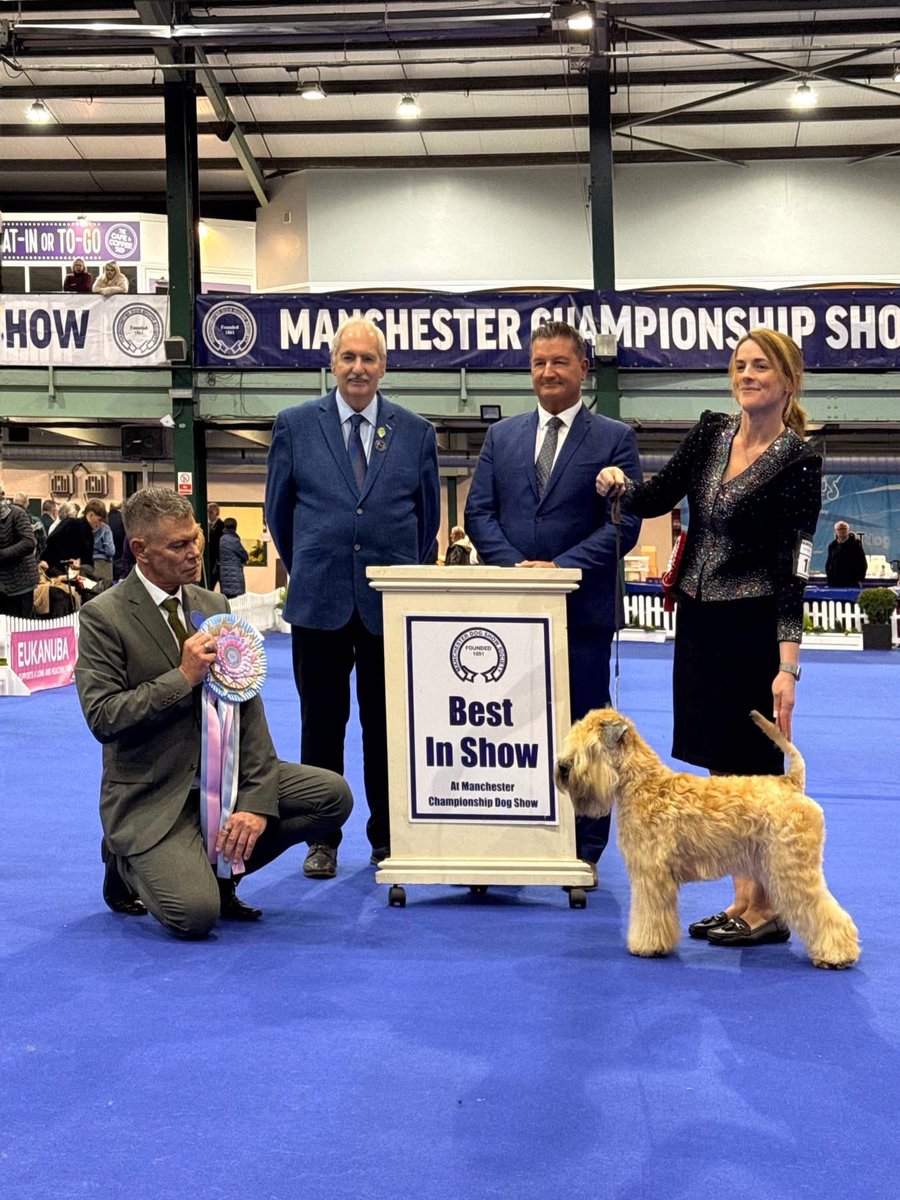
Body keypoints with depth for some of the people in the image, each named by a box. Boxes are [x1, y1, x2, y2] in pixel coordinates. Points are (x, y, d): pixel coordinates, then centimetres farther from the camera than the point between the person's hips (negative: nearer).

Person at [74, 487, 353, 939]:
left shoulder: (214, 605, 7)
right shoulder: (103, 617, -9)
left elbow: (247, 705, 2)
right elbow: (102, 718, -17)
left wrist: (256, 800, -9)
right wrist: (184, 677, -20)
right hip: (153, 794, -6)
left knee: (333, 795, -12)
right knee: (195, 914, -25)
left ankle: (219, 867, 6)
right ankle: (129, 865, 9)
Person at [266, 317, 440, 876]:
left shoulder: (416, 432, 5)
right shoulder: (295, 425, 3)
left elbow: (429, 515, 14)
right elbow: (279, 509, 12)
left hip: (390, 602, 1)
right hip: (319, 600, 0)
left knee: (387, 725, 7)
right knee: (322, 723, 7)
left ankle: (387, 840, 18)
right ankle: (323, 840, 18)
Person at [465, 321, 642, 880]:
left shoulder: (615, 438, 3)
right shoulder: (502, 435, 13)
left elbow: (625, 523, -6)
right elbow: (479, 513, 8)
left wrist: (562, 567, -16)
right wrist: (514, 565, -9)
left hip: (583, 607, -3)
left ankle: (585, 852, 13)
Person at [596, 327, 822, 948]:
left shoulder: (799, 461, -12)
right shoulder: (711, 432, 5)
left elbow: (792, 569, -17)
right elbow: (657, 498, 6)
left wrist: (788, 664, -22)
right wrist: (619, 483, -17)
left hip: (752, 626, -6)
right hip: (698, 618, 7)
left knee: (751, 765, -1)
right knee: (721, 764, 10)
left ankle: (769, 909, 12)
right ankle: (744, 898, 21)